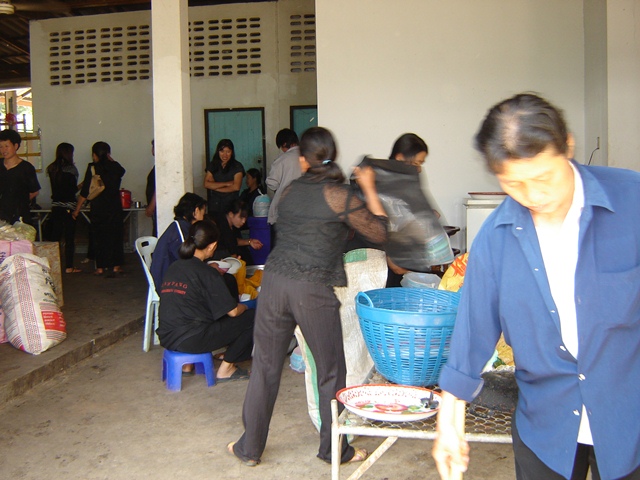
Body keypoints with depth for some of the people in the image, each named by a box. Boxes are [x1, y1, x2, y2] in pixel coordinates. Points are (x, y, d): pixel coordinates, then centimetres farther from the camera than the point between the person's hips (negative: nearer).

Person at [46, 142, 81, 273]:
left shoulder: (52, 168, 7)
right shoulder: (70, 168, -10)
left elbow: (56, 187, 11)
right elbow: (73, 189, -10)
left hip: (55, 206, 5)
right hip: (69, 206, -5)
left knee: (55, 235, 10)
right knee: (69, 237, 1)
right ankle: (69, 266, 2)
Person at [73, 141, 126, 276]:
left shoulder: (92, 168, -8)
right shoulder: (116, 167, 0)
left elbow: (85, 192, -7)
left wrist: (77, 209, 1)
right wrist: (110, 159, 16)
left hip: (98, 207, -2)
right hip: (115, 207, 3)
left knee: (99, 236, 6)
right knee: (115, 234, 9)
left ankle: (101, 267, 8)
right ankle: (116, 266, 10)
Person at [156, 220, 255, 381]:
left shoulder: (173, 267, 10)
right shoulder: (206, 273, -10)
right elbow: (232, 311, -8)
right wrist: (243, 307, 15)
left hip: (167, 338, 8)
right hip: (191, 340, -8)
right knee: (252, 317, 1)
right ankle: (225, 369, 10)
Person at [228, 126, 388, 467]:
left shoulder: (290, 191, 11)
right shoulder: (338, 195, -5)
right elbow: (378, 233, 3)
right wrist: (369, 189, 12)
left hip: (274, 281, 5)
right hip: (313, 290, -4)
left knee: (265, 367, 13)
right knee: (331, 372, 12)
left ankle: (250, 448, 24)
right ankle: (334, 449, 24)